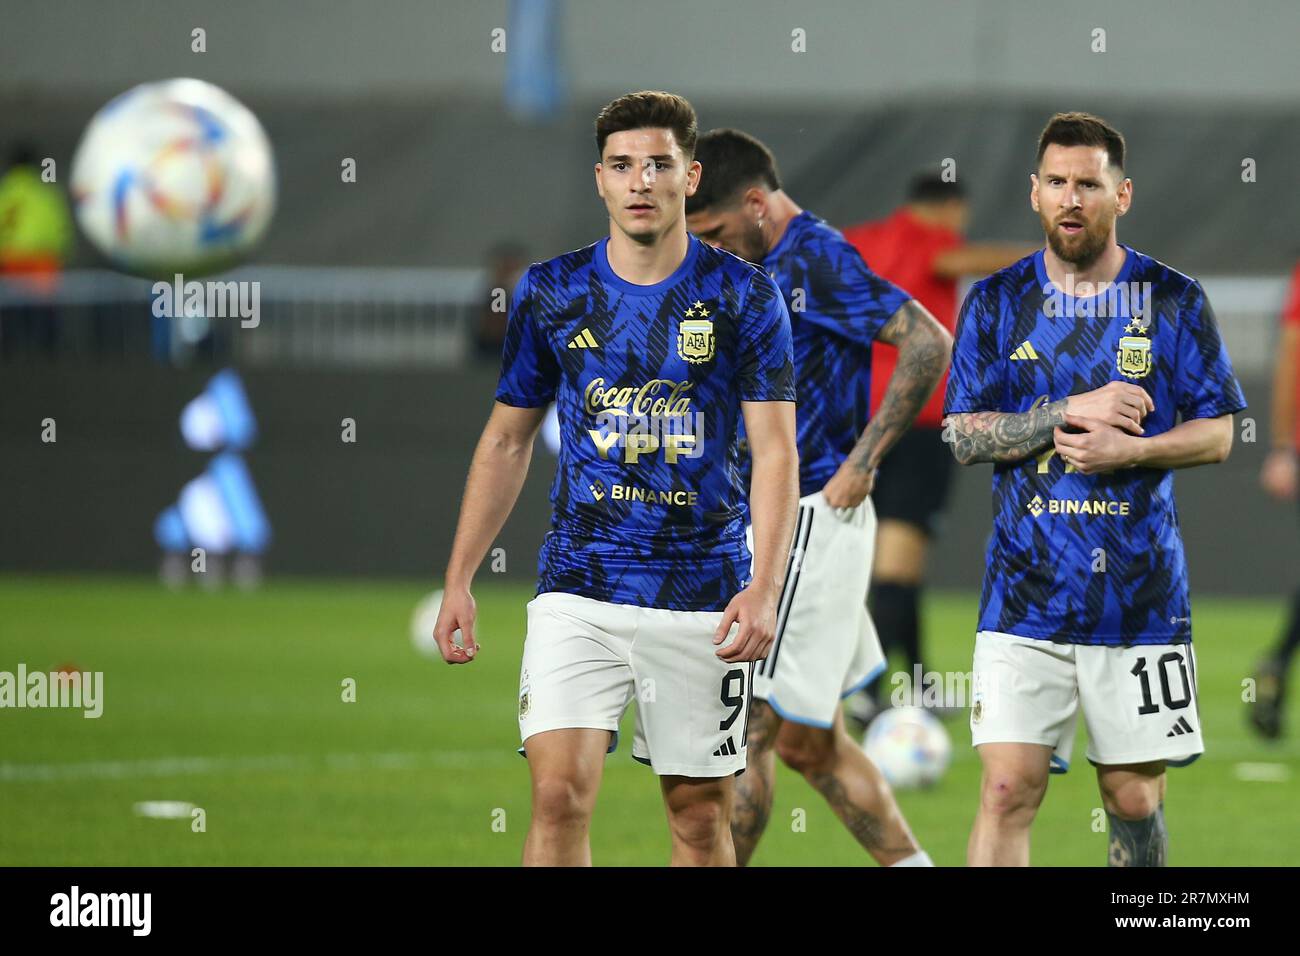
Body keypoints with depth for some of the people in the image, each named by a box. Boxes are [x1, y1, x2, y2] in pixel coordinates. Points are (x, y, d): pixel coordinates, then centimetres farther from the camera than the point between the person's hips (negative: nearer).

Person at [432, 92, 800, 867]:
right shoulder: (551, 292, 5)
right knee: (560, 794, -13)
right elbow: (506, 440, 13)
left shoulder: (743, 296, -1)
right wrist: (459, 580, 8)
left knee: (701, 812, 5)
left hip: (703, 595, -1)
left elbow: (776, 453, -4)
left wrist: (764, 590, -17)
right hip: (579, 590, 1)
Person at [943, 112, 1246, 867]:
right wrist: (1073, 413, -13)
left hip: (1142, 596, 0)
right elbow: (965, 436, 0)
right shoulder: (997, 302, 5)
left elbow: (1217, 434, 3)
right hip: (1025, 596, 0)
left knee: (1135, 799, 6)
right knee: (1008, 791, -10)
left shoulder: (1175, 302, 3)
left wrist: (1130, 449, -14)